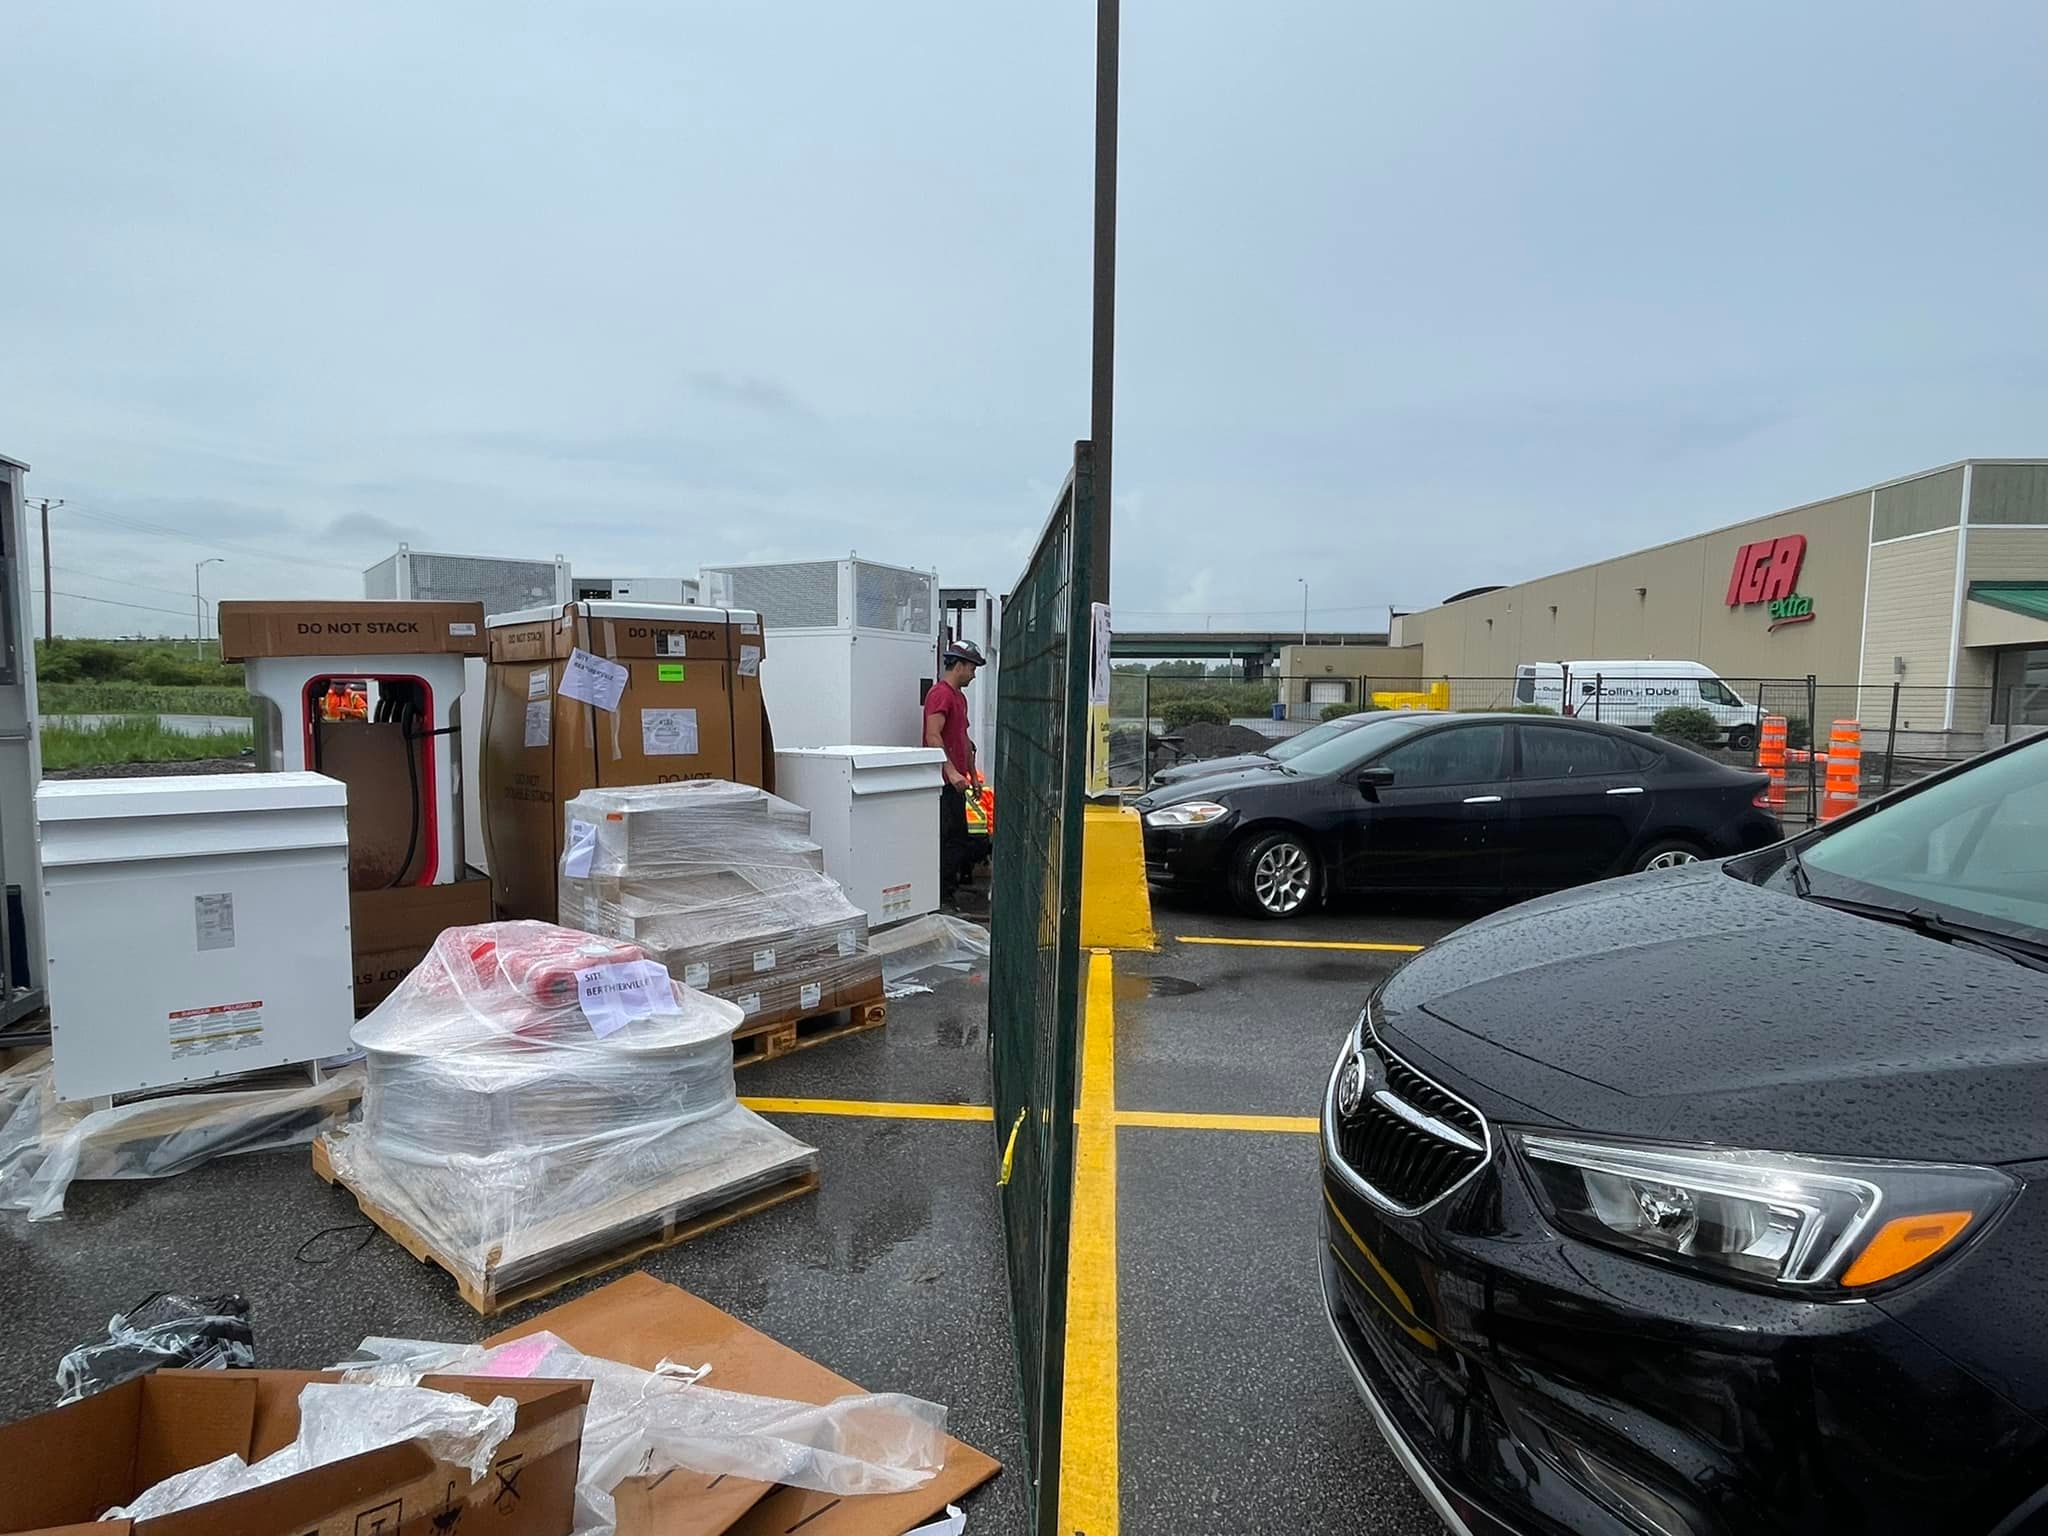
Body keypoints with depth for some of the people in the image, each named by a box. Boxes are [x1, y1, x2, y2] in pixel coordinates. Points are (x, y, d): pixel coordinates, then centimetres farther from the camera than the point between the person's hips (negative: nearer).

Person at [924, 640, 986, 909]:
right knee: (950, 839, -8)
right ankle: (943, 897, -3)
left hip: (956, 781, 10)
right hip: (944, 780, -10)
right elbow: (933, 737, -22)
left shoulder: (959, 696, 20)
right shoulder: (940, 694, -12)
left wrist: (973, 775, 24)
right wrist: (951, 771, -28)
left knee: (958, 839, 11)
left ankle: (950, 891, 17)